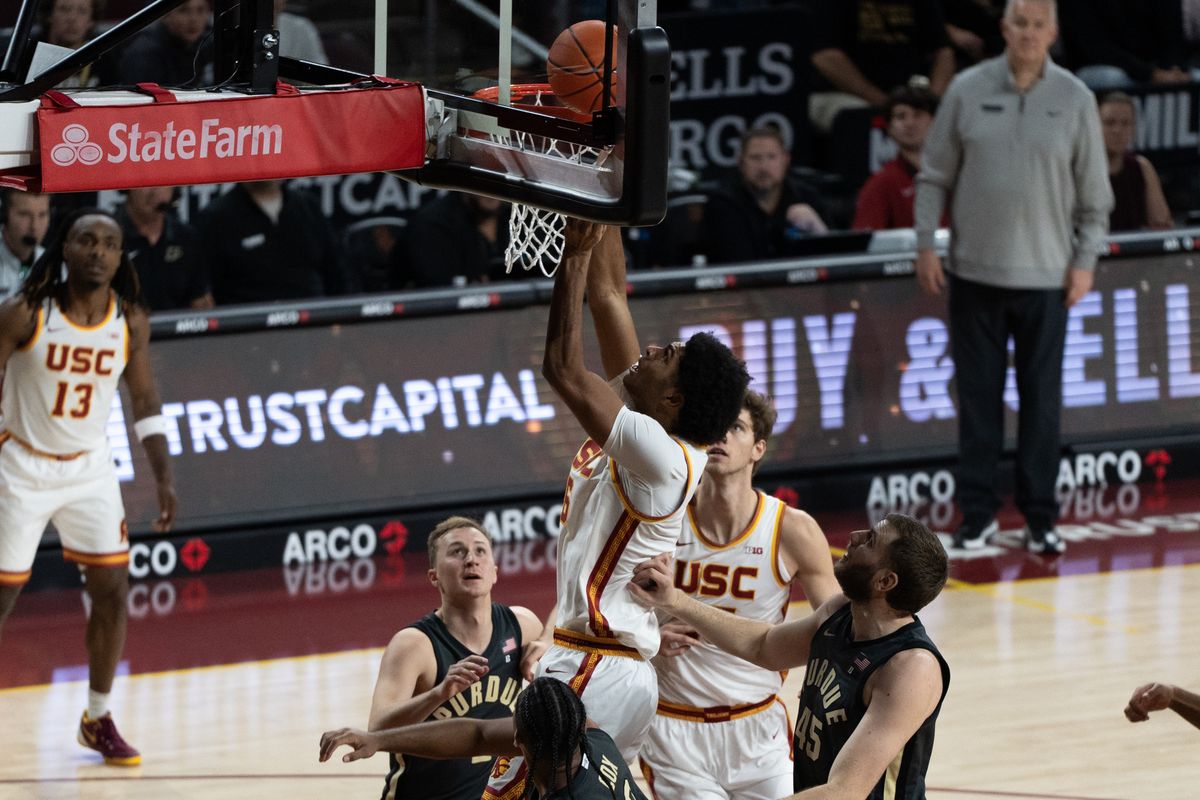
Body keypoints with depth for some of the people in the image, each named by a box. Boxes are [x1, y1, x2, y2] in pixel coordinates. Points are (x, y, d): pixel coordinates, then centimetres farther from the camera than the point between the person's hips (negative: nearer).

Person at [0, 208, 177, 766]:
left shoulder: (131, 322, -6)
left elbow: (144, 401, 6)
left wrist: (164, 477, 1)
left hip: (90, 468, 3)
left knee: (112, 591, -1)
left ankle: (98, 719, 14)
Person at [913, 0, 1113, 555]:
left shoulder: (1074, 99, -1)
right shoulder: (968, 91, 0)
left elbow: (1094, 193, 4)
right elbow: (935, 177, 5)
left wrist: (1085, 260, -2)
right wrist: (926, 245, -1)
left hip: (1045, 276, 0)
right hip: (974, 273, 1)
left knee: (1042, 400, 4)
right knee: (978, 397, 6)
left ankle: (1040, 517, 13)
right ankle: (978, 513, 15)